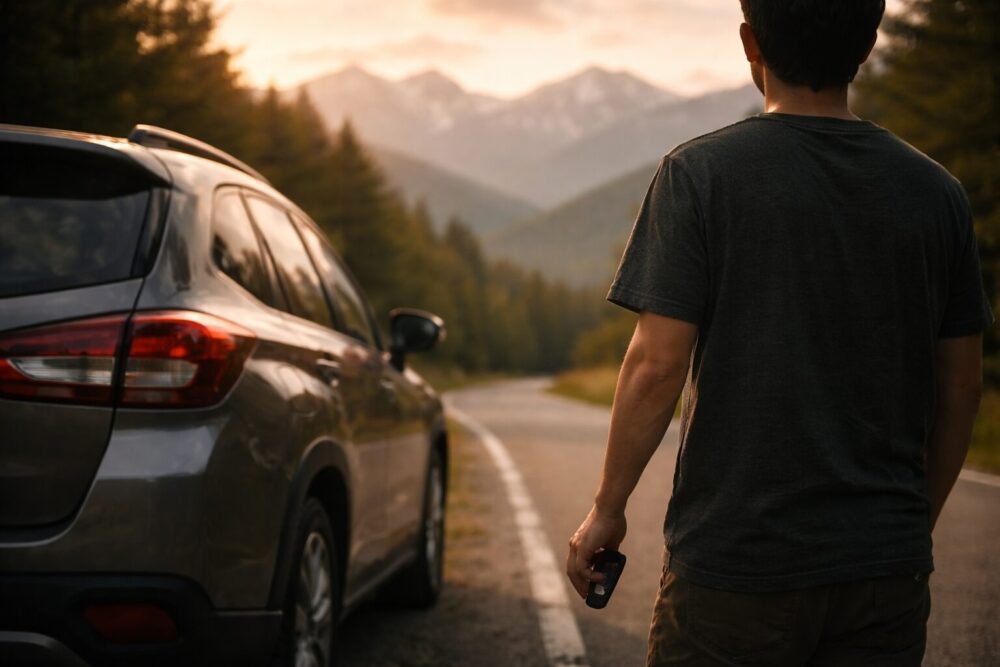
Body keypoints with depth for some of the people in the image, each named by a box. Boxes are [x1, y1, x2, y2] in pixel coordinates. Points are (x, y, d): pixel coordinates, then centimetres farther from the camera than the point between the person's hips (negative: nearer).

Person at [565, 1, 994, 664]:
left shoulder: (701, 173, -8)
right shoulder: (937, 191, 3)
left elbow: (657, 365, -12)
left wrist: (608, 507, 0)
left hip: (736, 561, -3)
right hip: (887, 566, 4)